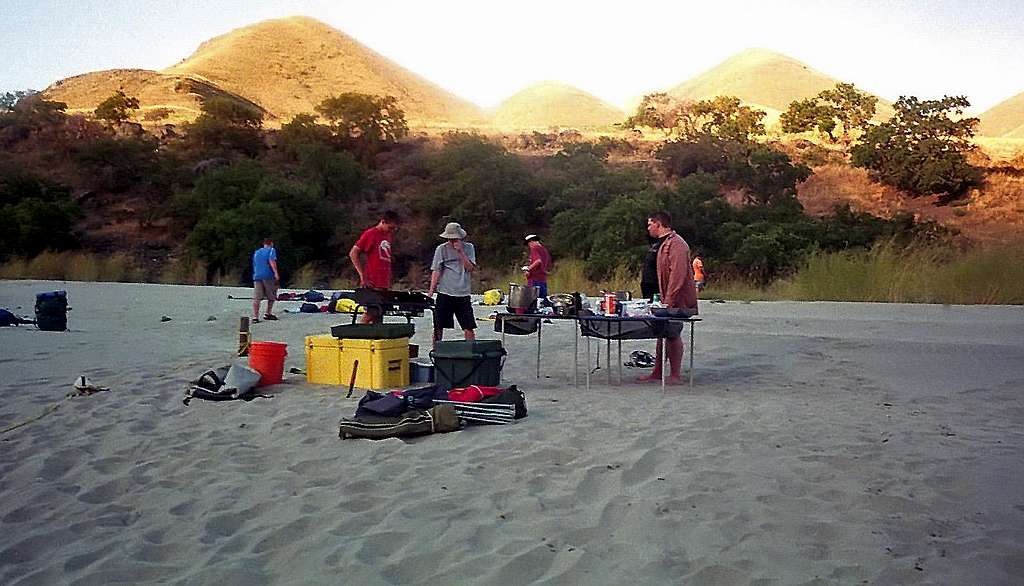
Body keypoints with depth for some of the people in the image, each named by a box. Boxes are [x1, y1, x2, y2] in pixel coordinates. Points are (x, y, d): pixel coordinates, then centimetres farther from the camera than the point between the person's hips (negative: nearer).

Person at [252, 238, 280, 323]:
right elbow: (272, 261, -11)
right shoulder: (271, 250, 6)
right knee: (271, 296, 13)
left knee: (256, 298, -5)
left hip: (257, 276, 4)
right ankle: (268, 314, 15)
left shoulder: (256, 252, 23)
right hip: (268, 276, -4)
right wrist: (276, 272, -18)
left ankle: (255, 317, -14)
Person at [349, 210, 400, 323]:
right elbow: (353, 253, -8)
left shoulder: (388, 236, 18)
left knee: (379, 318, 8)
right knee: (372, 312, -12)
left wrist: (389, 282, 14)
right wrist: (363, 276, -12)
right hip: (372, 284, -7)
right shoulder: (370, 234, -5)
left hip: (384, 284, 7)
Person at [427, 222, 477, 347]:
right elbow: (436, 271, 0)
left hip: (463, 294, 1)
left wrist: (460, 251, -12)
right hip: (445, 293, -1)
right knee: (438, 327, 3)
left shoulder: (468, 248, 6)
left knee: (469, 327, 0)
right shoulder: (441, 249, 2)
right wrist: (431, 291, -8)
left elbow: (470, 268, -5)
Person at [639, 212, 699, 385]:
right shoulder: (664, 244, 18)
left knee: (672, 334, -7)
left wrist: (669, 300, -24)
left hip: (678, 302, -10)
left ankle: (675, 375, -1)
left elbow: (678, 274, -23)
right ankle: (657, 373, 17)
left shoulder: (676, 244, -16)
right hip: (668, 300, 10)